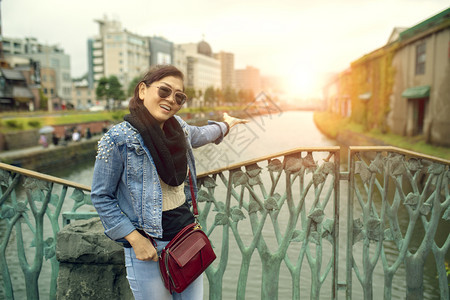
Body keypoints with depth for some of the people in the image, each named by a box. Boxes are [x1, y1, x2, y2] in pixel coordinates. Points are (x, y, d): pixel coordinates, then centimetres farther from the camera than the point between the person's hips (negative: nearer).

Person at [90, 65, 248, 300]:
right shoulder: (117, 139, -15)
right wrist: (135, 239, -12)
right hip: (148, 247, -5)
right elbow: (101, 197, -8)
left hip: (187, 234, 6)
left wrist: (225, 125, 43)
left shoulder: (178, 126, 1)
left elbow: (199, 134, 25)